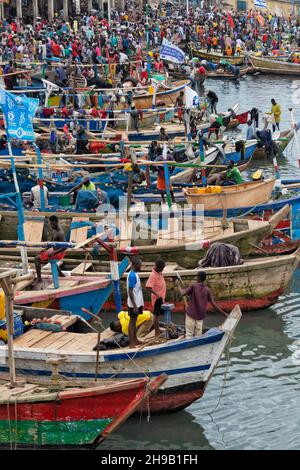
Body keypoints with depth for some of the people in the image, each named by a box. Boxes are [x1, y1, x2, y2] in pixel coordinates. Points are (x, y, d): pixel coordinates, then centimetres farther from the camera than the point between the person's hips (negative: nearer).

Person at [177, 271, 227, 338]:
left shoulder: (193, 286, -8)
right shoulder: (207, 290, 2)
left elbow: (182, 293, -11)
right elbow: (214, 304, -1)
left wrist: (178, 285, 6)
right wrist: (224, 313, 6)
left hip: (191, 314, -3)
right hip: (200, 316, 3)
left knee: (189, 334, -3)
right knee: (198, 335, 8)